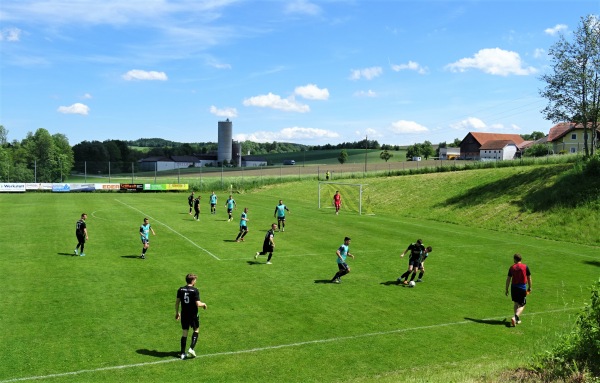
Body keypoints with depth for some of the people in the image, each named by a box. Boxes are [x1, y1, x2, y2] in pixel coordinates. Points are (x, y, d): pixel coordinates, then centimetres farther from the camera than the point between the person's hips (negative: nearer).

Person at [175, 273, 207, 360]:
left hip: (184, 315, 4)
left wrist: (177, 313, 16)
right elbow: (198, 304, -19)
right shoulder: (195, 290, -14)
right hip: (193, 315, -4)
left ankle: (182, 353, 14)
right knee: (196, 330, 17)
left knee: (184, 333, 11)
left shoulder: (180, 289, 0)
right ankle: (191, 348, 4)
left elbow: (177, 302, 3)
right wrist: (204, 304, 1)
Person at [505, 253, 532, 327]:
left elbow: (508, 279, 2)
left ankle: (517, 319, 24)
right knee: (522, 305, 2)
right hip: (522, 287, -2)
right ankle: (515, 317, -19)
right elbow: (529, 278, 4)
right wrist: (529, 287, 18)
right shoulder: (525, 267, -2)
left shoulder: (511, 267, 1)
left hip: (514, 287, 2)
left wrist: (506, 289, 9)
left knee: (516, 303, 19)